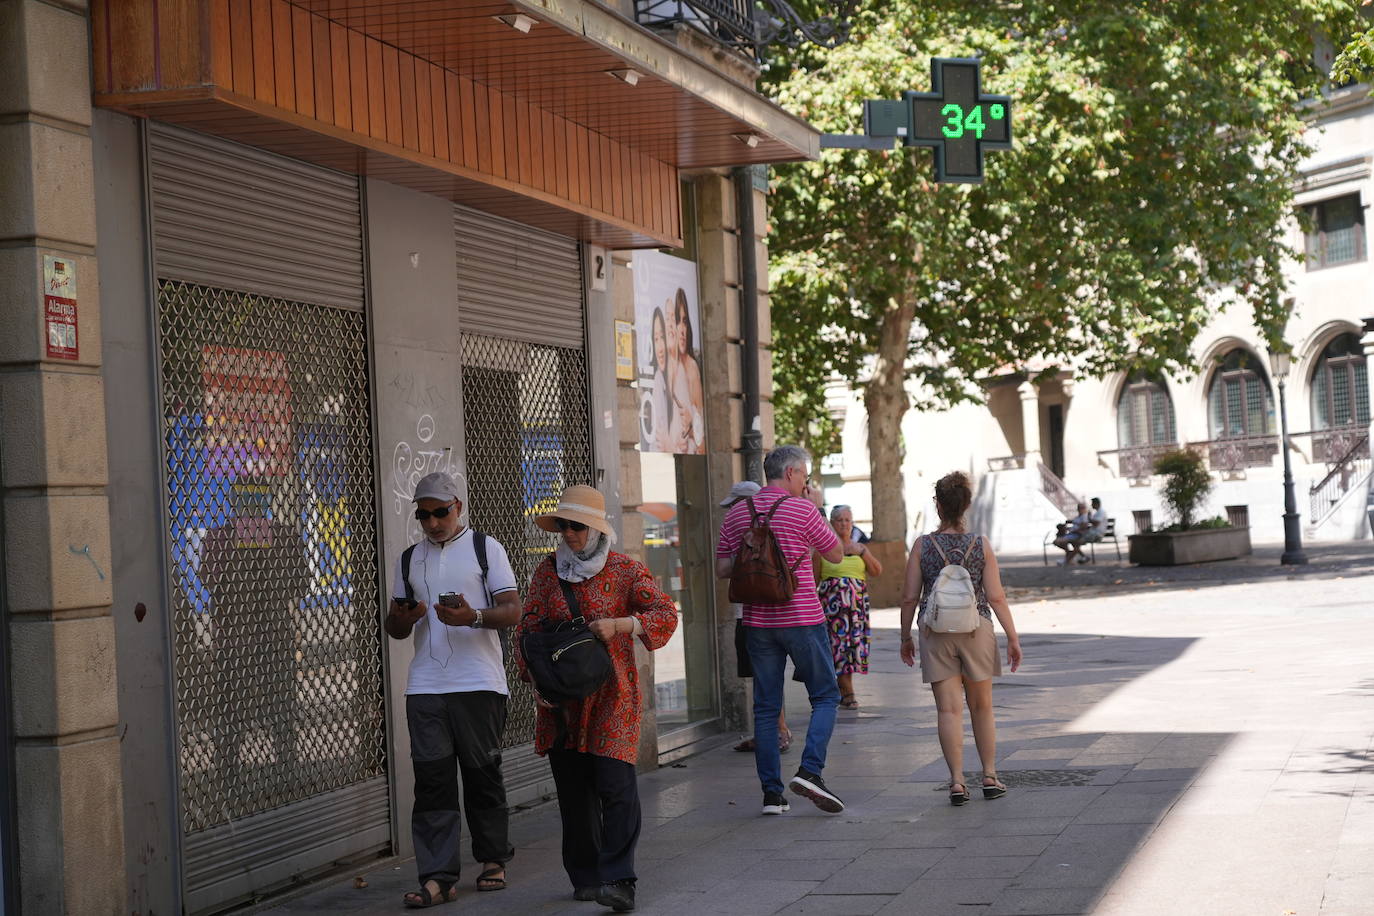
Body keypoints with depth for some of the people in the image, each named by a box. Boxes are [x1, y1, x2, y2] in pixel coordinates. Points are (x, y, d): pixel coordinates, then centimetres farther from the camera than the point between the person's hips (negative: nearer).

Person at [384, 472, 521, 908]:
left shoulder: (485, 548, 4)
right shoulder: (409, 559, 16)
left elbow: (512, 610, -3)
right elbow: (395, 626, 20)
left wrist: (474, 617, -22)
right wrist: (401, 620, -4)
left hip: (478, 683, -3)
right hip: (425, 687, 3)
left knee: (482, 774, 4)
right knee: (432, 778, -4)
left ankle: (493, 859, 19)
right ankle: (437, 876, -6)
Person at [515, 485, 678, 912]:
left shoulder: (626, 571, 1)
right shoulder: (547, 573, 11)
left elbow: (666, 615, -7)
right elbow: (528, 629, 9)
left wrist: (617, 625, -21)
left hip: (611, 695, -3)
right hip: (560, 699, 4)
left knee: (615, 785, -13)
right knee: (572, 790, 7)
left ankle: (618, 880, -13)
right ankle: (585, 877, 18)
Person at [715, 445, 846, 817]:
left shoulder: (737, 514, 6)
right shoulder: (802, 510, -7)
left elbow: (722, 569, 7)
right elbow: (836, 554, 3)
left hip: (758, 622, 4)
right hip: (802, 619, -4)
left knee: (765, 706, 7)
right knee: (825, 696, 7)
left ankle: (771, 791, 6)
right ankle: (810, 770, -11)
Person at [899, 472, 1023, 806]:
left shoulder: (923, 545, -4)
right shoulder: (981, 545, -4)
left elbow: (910, 597, -3)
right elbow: (996, 597, -6)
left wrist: (906, 637, 9)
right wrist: (1013, 637, 1)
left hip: (935, 632, -1)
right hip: (976, 629, 1)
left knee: (948, 710, 1)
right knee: (982, 707, 14)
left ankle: (957, 782, -3)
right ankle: (990, 777, 18)